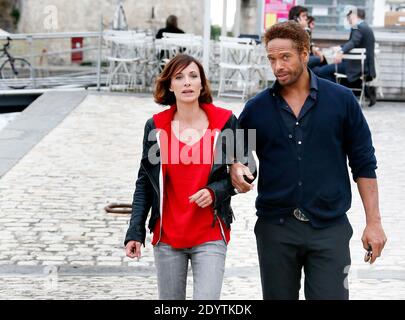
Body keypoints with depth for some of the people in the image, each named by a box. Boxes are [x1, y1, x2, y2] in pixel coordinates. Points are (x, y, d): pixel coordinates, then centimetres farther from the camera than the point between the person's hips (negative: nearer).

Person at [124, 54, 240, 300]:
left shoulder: (225, 122, -2)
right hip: (167, 238, 2)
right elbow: (144, 184, 6)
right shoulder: (156, 127, 2)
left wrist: (214, 192, -13)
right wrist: (135, 232, 0)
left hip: (210, 237, -2)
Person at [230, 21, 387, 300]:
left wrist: (374, 221, -1)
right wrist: (236, 169, -9)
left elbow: (364, 164, 3)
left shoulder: (342, 100, 0)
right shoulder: (256, 108, 4)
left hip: (329, 227, -2)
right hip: (275, 228, 2)